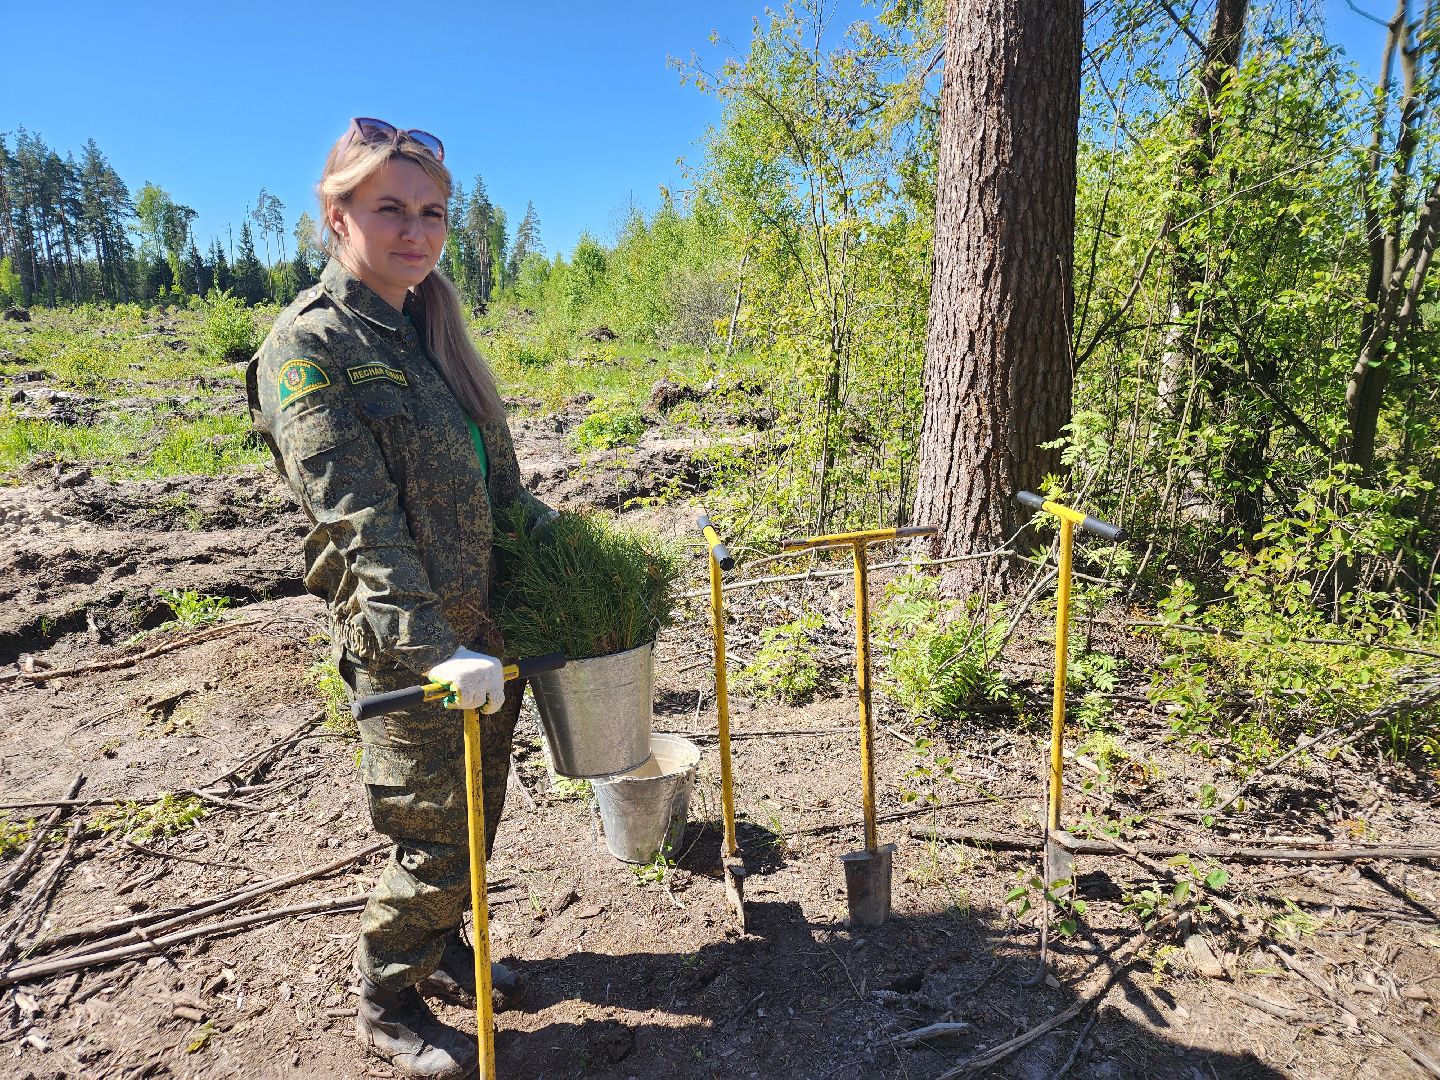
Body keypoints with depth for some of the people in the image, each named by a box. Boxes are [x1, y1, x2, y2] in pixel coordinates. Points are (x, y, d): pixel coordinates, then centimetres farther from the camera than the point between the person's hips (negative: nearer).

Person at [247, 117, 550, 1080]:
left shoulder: (430, 325, 10)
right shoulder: (311, 344, -13)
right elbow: (358, 520, -22)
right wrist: (433, 648, -27)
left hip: (487, 632, 7)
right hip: (409, 650, -7)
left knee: (477, 814, 20)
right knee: (436, 837, 5)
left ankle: (441, 944, 44)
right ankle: (388, 1001, 31)